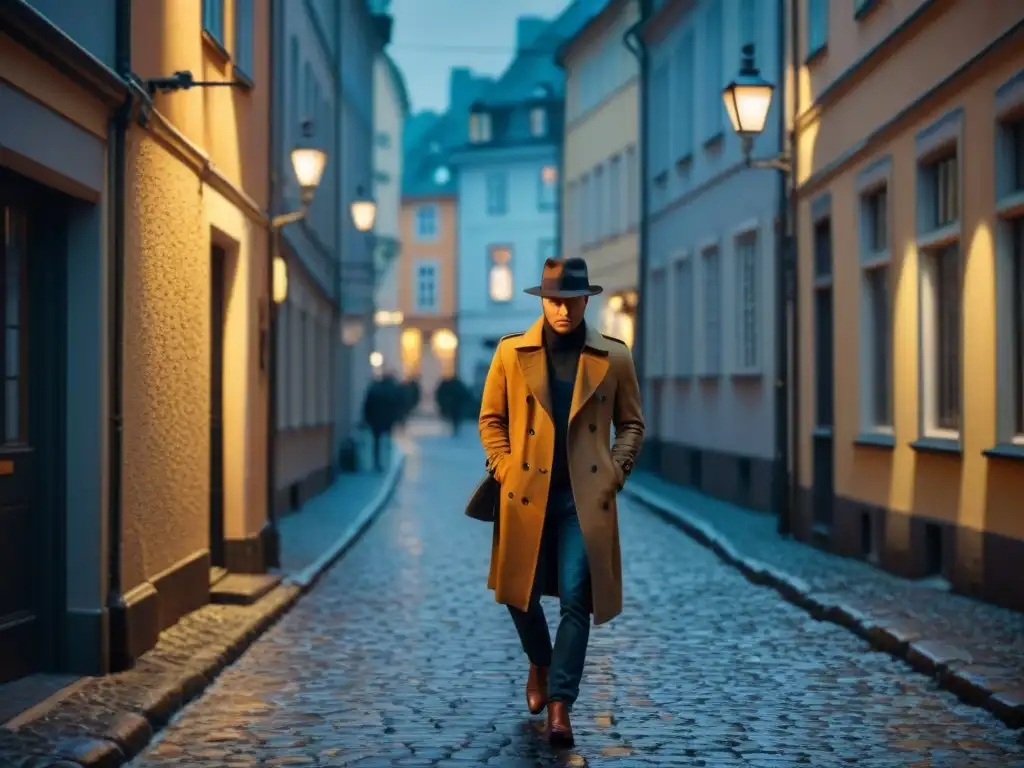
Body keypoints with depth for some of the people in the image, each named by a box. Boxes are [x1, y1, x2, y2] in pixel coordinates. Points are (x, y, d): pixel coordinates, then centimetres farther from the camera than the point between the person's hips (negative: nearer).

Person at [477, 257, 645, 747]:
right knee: (521, 594, 10)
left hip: (585, 497, -1)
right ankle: (539, 664, 40)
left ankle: (560, 704, 0)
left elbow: (631, 424, 11)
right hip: (526, 494, 1)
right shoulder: (511, 353, 3)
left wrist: (615, 472, -2)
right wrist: (504, 468, -2)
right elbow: (491, 418, 10)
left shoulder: (614, 357, 4)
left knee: (576, 600, -8)